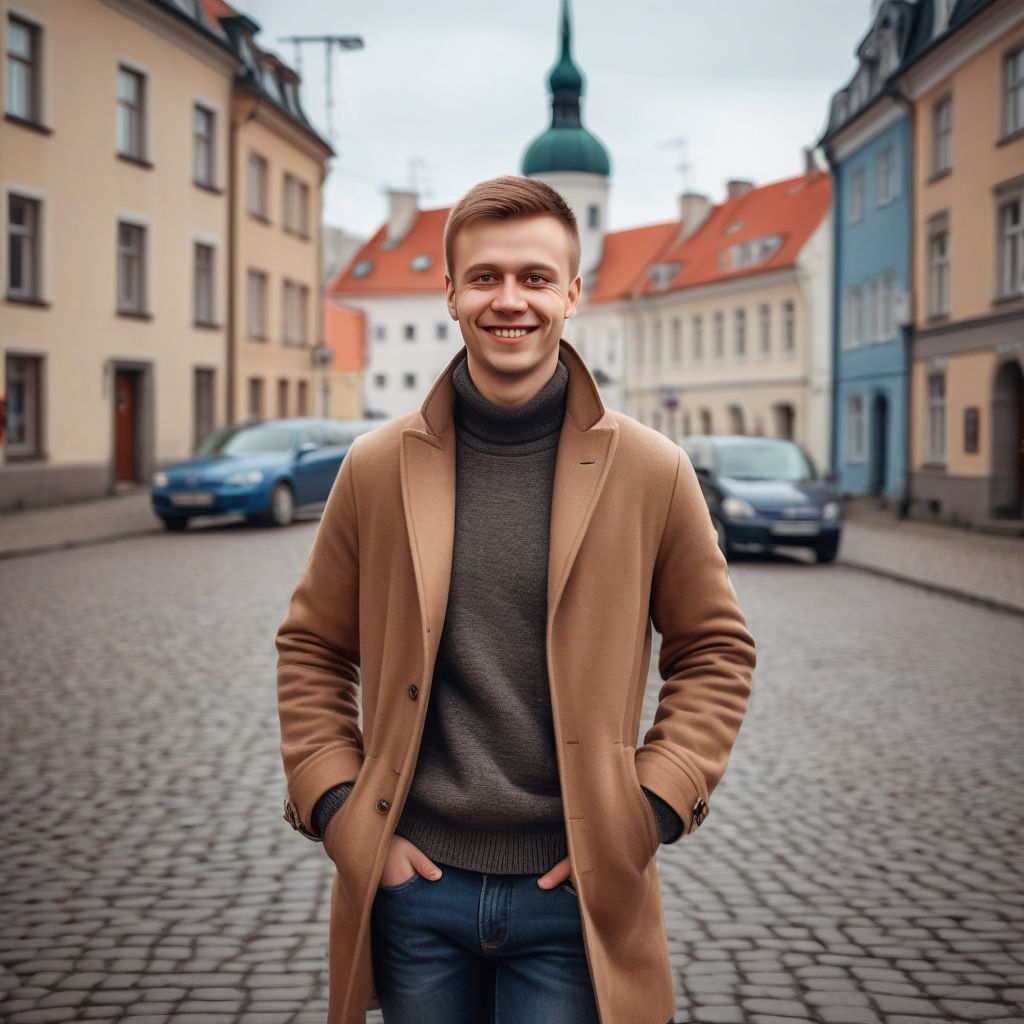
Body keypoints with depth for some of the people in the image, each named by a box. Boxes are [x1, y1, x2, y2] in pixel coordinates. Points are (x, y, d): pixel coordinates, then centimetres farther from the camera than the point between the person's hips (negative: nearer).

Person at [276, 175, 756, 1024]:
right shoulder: (378, 469, 0)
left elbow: (717, 652, 6)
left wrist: (645, 814, -3)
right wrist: (338, 814, -1)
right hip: (416, 886, 2)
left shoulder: (653, 473, -3)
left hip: (573, 895, -1)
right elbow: (311, 651, 9)